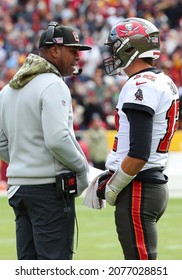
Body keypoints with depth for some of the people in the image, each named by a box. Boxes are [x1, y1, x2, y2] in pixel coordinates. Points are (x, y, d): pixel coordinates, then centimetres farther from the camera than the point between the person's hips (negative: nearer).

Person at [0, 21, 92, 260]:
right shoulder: (53, 85, -13)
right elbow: (57, 139, -22)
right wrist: (82, 167, -8)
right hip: (51, 187, -8)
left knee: (27, 260, 11)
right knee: (55, 261, -7)